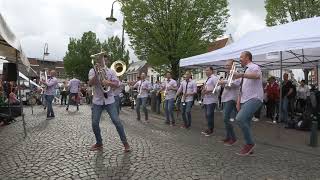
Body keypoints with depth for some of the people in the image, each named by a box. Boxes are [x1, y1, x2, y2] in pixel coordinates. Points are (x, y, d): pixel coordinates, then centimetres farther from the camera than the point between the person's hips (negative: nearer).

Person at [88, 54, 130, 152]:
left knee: (116, 121, -6)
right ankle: (99, 143, 23)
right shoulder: (92, 71, 3)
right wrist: (96, 73, -24)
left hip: (109, 100, -1)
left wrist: (108, 82, -23)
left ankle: (125, 142, 7)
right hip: (97, 101, 1)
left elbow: (116, 83, -5)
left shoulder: (110, 71, 3)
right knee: (95, 123, 1)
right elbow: (90, 83, -13)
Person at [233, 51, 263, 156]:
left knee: (240, 118, -25)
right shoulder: (245, 71, 22)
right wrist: (238, 102, 15)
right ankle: (248, 147, 23)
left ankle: (250, 143, -9)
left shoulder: (254, 67, -5)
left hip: (254, 99, -9)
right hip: (245, 100, 9)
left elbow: (257, 75, -32)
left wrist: (241, 75, -44)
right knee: (245, 123, 11)